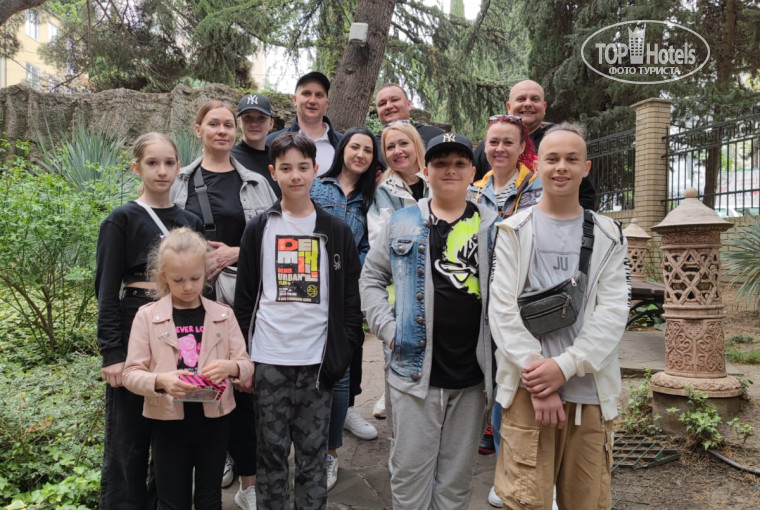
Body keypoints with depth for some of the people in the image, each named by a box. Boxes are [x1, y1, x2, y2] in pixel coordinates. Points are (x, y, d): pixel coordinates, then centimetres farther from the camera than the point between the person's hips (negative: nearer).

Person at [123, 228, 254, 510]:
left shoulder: (223, 315, -2)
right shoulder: (147, 316, -6)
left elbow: (247, 365, -1)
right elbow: (131, 373, -6)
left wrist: (231, 367, -24)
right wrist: (160, 380, -26)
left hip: (214, 420, 2)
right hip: (168, 423, -1)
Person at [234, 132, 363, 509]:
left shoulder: (336, 231, 4)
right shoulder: (259, 229, 5)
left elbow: (350, 299, 5)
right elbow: (244, 297, 6)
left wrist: (343, 352, -4)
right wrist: (242, 358, 1)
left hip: (318, 362, 0)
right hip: (268, 360, 1)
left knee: (313, 454, 10)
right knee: (271, 452, 11)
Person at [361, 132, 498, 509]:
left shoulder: (494, 227, 5)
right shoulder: (402, 223, 4)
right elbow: (371, 276, 8)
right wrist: (386, 326, -4)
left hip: (473, 376, 1)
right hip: (415, 369, 0)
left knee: (457, 477, 15)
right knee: (410, 472, 10)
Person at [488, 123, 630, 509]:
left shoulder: (607, 236, 10)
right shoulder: (514, 230, 5)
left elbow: (612, 313, -1)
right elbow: (503, 309, -4)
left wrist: (564, 366, -14)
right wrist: (537, 379, -12)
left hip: (590, 389, 2)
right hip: (528, 387, -2)